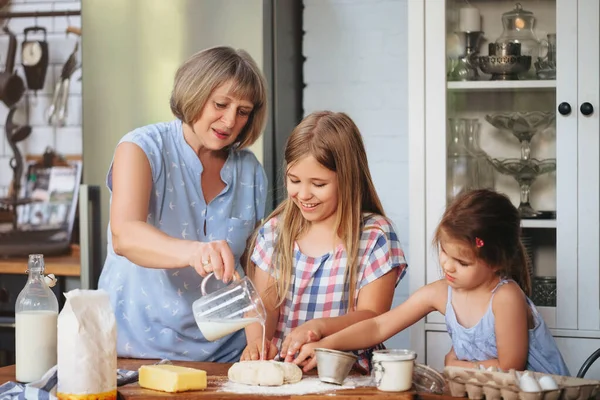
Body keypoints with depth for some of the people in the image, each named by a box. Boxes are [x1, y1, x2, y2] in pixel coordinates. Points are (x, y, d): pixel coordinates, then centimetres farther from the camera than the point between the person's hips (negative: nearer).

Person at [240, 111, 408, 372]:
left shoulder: (375, 236, -2)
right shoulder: (274, 231, 10)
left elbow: (372, 318, -5)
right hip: (277, 370, 6)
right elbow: (263, 304, 7)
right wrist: (258, 340, -16)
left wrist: (319, 326, -23)